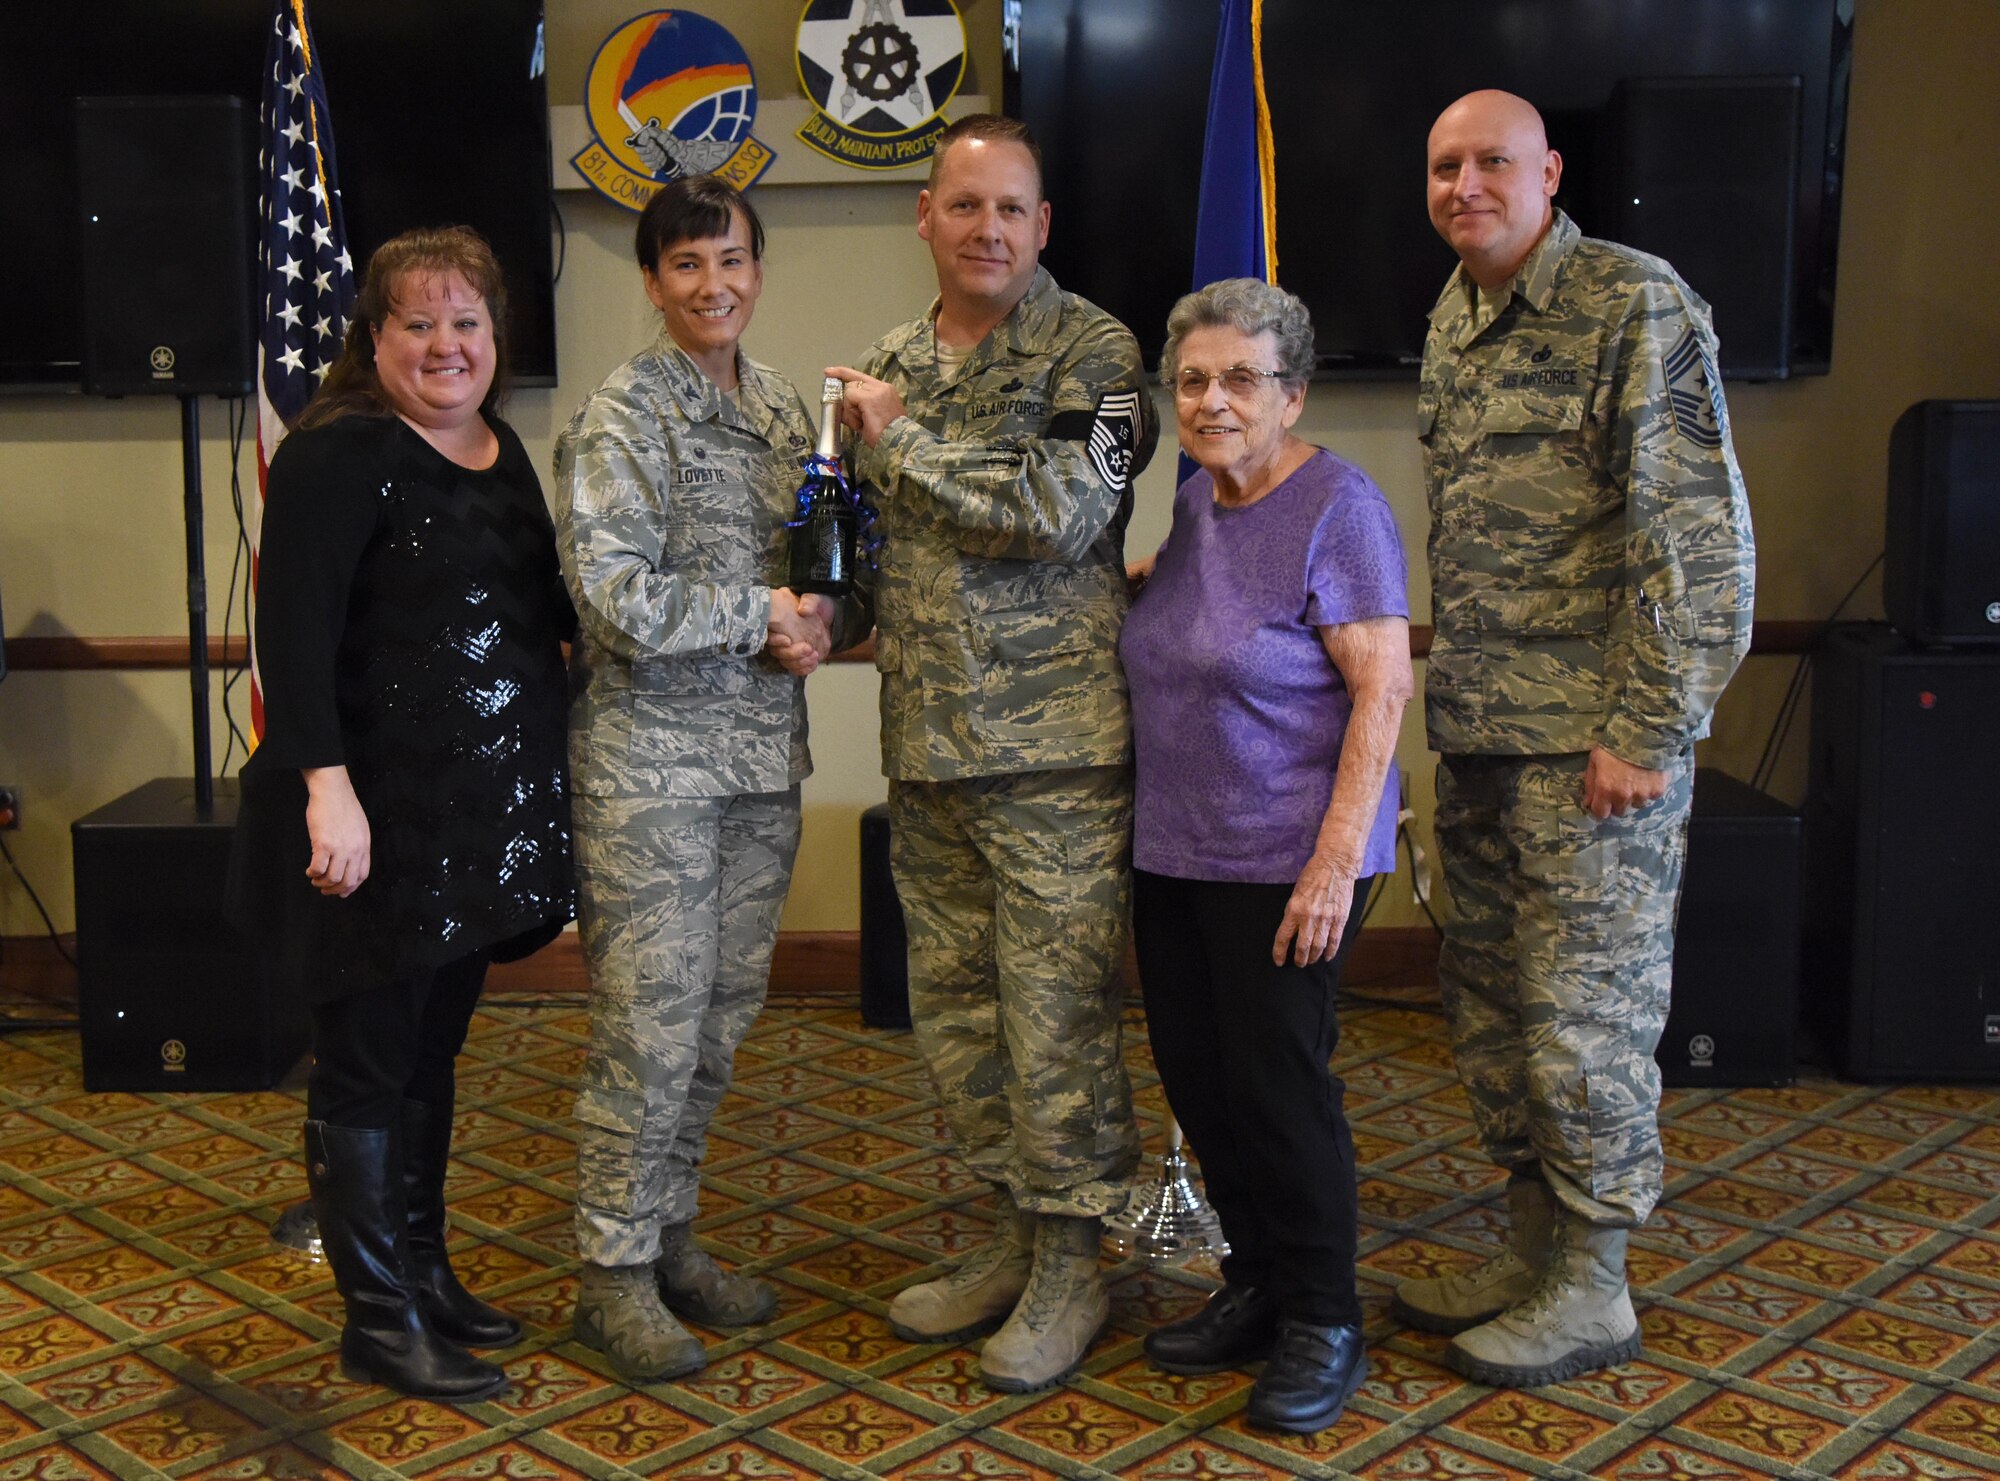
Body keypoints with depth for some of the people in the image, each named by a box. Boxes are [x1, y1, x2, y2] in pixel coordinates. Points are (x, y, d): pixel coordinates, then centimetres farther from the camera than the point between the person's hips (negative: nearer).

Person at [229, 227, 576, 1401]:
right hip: (380, 819, -8)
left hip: (485, 813, 8)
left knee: (434, 1051, 17)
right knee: (370, 1063, 3)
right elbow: (296, 633, -19)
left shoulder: (505, 454, 13)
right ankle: (380, 1319, 14)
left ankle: (426, 1272, 31)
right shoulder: (339, 455, -12)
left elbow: (545, 603, 22)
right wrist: (327, 784, -27)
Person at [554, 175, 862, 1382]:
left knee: (724, 1014, 12)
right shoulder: (622, 415, -9)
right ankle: (615, 1272, 12)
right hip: (651, 756, -6)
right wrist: (762, 614, -11)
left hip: (762, 751, 7)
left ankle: (669, 1233, 27)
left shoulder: (784, 409, 12)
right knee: (651, 1023, -3)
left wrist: (819, 625, -5)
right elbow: (620, 599, -19)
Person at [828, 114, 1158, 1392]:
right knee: (954, 1002, 12)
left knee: (1058, 1010, -2)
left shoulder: (1089, 349, -5)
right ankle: (1020, 1229, 27)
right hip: (927, 744, 6)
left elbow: (1067, 506, -19)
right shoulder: (890, 368, 14)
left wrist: (904, 436, -12)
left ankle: (1074, 1263, 13)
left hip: (1055, 741, -6)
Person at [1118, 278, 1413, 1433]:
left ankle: (1325, 1324, 17)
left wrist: (1337, 862, -22)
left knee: (1278, 1083, -1)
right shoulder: (1199, 501, 9)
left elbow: (1382, 689, -17)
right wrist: (1140, 582, 11)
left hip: (1285, 858, -7)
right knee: (1197, 1075, 13)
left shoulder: (1337, 506, -13)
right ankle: (1256, 1285, 30)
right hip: (1175, 853, 8)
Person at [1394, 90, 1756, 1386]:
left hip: (1592, 739, -8)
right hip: (1480, 732, 8)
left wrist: (1648, 729, -18)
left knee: (1587, 1008, 0)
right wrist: (1455, 696, 14)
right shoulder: (1453, 322, 14)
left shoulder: (1637, 304, -11)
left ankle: (1592, 1289, 15)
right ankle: (1533, 1249, 28)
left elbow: (1700, 531, -15)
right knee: (1491, 999, 14)